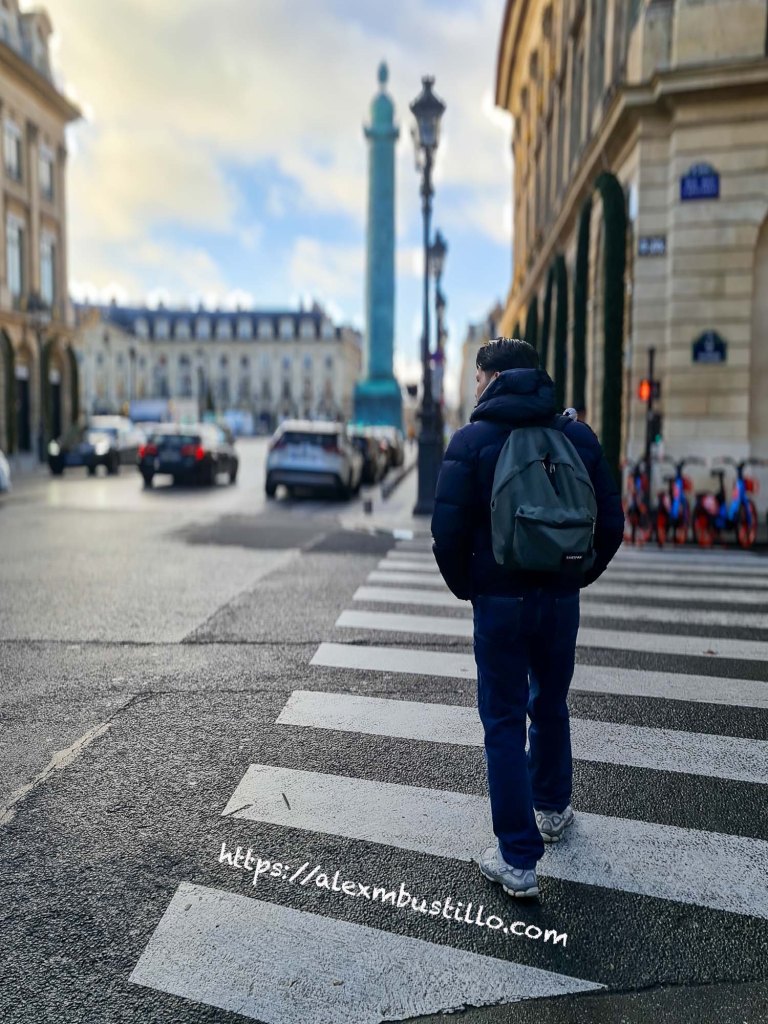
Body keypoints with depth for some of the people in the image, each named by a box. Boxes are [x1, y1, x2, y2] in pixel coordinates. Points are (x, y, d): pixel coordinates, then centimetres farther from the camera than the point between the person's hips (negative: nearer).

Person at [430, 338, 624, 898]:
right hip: (561, 599, 4)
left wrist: (466, 587, 2)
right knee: (551, 707, 23)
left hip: (499, 600, -4)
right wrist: (577, 577, 11)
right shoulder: (578, 436, 2)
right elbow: (612, 522, 1)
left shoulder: (472, 440, -8)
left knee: (504, 722, 6)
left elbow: (448, 530, -14)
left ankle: (518, 859, 9)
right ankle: (553, 809, 44)